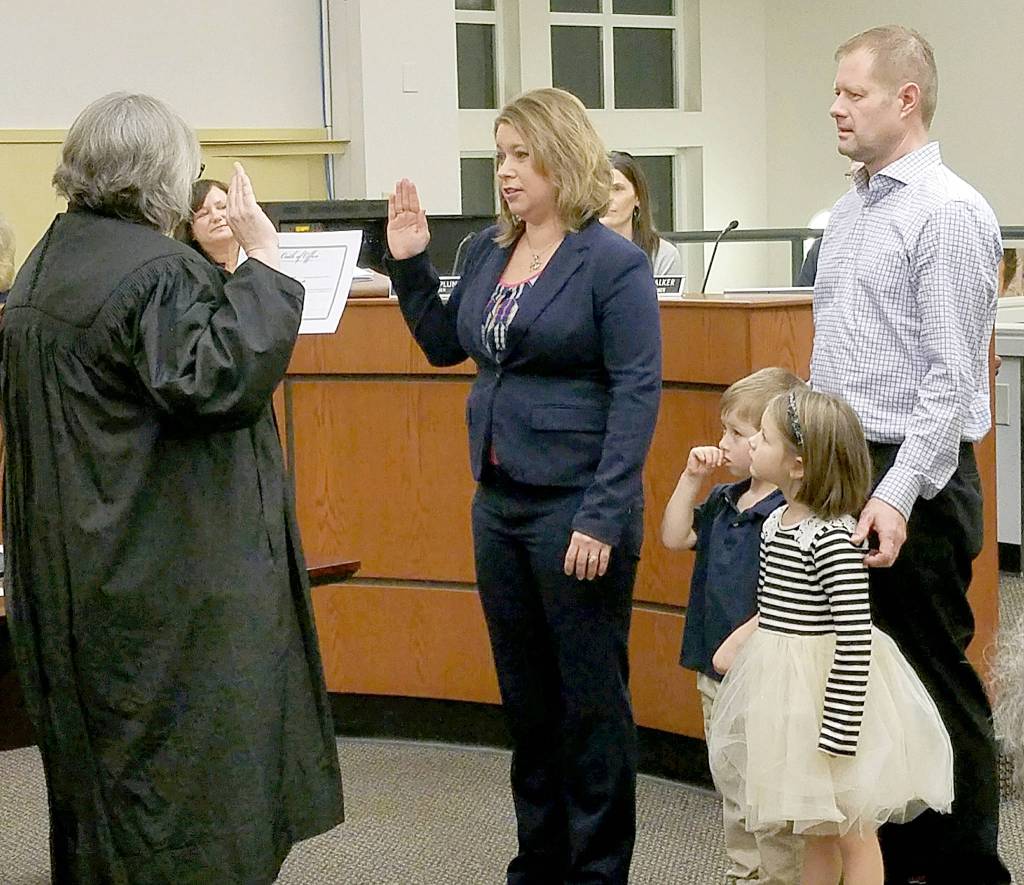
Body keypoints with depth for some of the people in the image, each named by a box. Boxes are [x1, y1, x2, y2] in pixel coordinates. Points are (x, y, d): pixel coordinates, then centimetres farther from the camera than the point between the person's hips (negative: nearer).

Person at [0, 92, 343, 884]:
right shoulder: (157, 273, -18)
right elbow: (223, 378, -27)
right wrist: (262, 260, -25)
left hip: (71, 571, 10)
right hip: (165, 575, -10)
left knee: (98, 759, 18)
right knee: (188, 774, -1)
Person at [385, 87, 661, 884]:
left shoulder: (614, 263, -11)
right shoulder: (489, 251, 8)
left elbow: (638, 393, -15)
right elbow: (446, 345, 20)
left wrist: (604, 516, -20)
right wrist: (409, 262, 7)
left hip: (576, 509, -7)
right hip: (499, 503, 7)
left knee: (591, 700, 4)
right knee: (525, 697, 15)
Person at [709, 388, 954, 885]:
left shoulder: (832, 538, -24)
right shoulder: (777, 523, 3)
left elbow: (855, 636, -26)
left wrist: (838, 733, -25)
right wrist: (740, 639, 12)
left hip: (829, 690, -9)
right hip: (789, 693, 9)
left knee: (851, 834, 8)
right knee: (816, 833, 21)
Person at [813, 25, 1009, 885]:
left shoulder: (948, 215, -12)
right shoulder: (849, 211, 15)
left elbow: (953, 378, -18)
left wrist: (899, 494, -25)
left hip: (913, 478, -8)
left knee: (935, 680, 1)